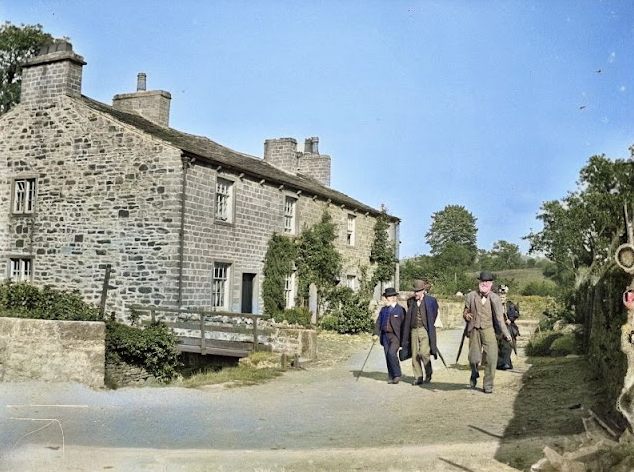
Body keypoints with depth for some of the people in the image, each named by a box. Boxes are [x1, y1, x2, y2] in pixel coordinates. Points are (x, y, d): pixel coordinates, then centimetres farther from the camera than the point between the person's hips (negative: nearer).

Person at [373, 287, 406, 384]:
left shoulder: (400, 310, -1)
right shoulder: (383, 310, 14)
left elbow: (404, 325, -2)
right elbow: (378, 322, 12)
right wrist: (376, 333, -2)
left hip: (395, 336, -5)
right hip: (385, 336, 6)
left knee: (391, 353, -20)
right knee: (387, 356, 4)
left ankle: (397, 375, -7)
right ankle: (391, 377, 13)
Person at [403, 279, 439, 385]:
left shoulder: (430, 300, -1)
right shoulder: (411, 301, 9)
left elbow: (434, 316, 10)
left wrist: (430, 327, 9)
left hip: (425, 331, -4)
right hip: (414, 331, 4)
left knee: (423, 353, -15)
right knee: (415, 355, 3)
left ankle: (428, 373, 8)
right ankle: (418, 377, 13)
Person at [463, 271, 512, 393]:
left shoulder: (494, 298, 0)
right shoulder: (471, 296, 4)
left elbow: (499, 317, -2)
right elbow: (465, 311, 13)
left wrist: (506, 333, -8)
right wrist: (466, 315, -11)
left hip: (489, 329, -1)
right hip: (474, 330, 1)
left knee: (491, 358, -8)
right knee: (474, 358, 0)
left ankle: (488, 385, 6)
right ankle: (474, 375, 34)